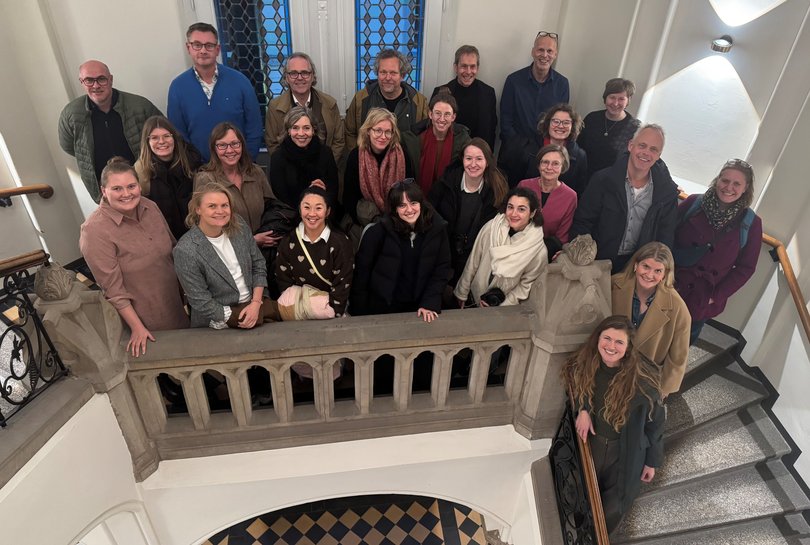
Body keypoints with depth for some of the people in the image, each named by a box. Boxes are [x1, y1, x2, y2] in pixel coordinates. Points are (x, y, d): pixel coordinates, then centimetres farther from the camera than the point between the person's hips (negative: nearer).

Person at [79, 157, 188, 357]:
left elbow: (173, 248, 7)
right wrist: (137, 327, -15)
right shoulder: (95, 231, -22)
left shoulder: (149, 207, -6)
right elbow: (113, 288, -19)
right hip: (143, 318, -5)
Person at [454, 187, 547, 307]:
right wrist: (462, 293, 4)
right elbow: (473, 262, -4)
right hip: (474, 298, 1)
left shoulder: (539, 250, -18)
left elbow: (527, 284, -6)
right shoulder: (491, 227, -15)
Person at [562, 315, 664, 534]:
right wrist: (582, 410, -14)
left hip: (624, 453, -3)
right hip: (591, 443, 3)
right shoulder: (585, 364, -17)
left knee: (611, 510, 14)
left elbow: (655, 423, -13)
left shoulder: (642, 383, -28)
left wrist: (652, 461, -2)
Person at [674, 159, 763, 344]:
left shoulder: (751, 223, -5)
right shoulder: (693, 203, -6)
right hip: (668, 288, 0)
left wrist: (716, 297, -7)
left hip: (702, 302, 0)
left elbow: (745, 268, -1)